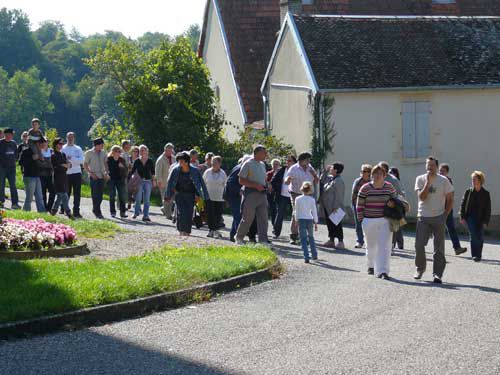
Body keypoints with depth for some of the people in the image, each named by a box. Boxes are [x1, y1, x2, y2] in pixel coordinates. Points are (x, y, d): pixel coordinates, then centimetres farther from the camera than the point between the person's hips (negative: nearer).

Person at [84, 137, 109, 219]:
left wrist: (106, 173, 3)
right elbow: (85, 165, -3)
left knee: (100, 195, 6)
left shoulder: (103, 153, 9)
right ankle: (98, 213, 0)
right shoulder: (89, 153, -5)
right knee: (95, 195, -5)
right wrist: (91, 173, -12)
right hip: (94, 177, -5)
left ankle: (95, 210, 24)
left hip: (102, 176, 5)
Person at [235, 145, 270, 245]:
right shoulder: (248, 164, -6)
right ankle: (239, 238, 14)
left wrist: (266, 185, 9)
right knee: (248, 218, -3)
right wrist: (256, 185, -19)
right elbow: (241, 180, -11)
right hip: (251, 194, -7)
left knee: (263, 218, 0)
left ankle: (263, 240, 0)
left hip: (262, 194, 7)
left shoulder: (262, 165, 17)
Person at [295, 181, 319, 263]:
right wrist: (316, 222, 7)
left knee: (303, 239, -1)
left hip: (301, 220, -2)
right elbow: (314, 212, 0)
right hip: (309, 220, 2)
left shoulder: (298, 199, -5)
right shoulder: (312, 200, -4)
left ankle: (306, 257, -12)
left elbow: (296, 211, 1)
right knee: (311, 237, 21)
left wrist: (296, 221, 12)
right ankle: (314, 255, 27)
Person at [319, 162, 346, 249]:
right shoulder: (330, 178, 12)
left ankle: (340, 242, 1)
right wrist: (326, 172, 16)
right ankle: (331, 240, 21)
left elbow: (338, 196, -19)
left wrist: (335, 207, -22)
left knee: (336, 224, -4)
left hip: (334, 208, -9)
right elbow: (323, 182, 28)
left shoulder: (338, 181, -16)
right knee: (329, 223, 13)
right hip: (327, 207, 9)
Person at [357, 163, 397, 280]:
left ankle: (383, 271, -12)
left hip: (384, 221, 0)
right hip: (369, 221, 0)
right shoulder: (365, 188, -4)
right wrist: (361, 220, -1)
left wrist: (392, 203, -4)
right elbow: (359, 206, 2)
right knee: (371, 246, 13)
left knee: (384, 246, -9)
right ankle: (371, 266, 35)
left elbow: (395, 198, 18)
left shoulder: (389, 187, 1)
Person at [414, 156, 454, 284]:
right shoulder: (420, 179, 3)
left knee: (439, 248, -2)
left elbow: (450, 199, 6)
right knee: (419, 245, -4)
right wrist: (428, 182, -15)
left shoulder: (443, 180, 1)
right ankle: (420, 269, 18)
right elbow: (422, 197, -10)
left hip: (438, 217, -1)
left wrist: (445, 215, -2)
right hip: (423, 217, 1)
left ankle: (438, 274, 0)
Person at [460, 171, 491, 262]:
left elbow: (488, 209, 0)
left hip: (480, 219, 0)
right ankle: (474, 255, -6)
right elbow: (463, 204, 6)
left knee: (480, 237, 3)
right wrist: (462, 217, -2)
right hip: (470, 217, 0)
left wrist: (485, 221, -6)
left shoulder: (486, 194, 0)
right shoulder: (468, 192, 3)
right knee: (474, 236, -11)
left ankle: (478, 255, 19)